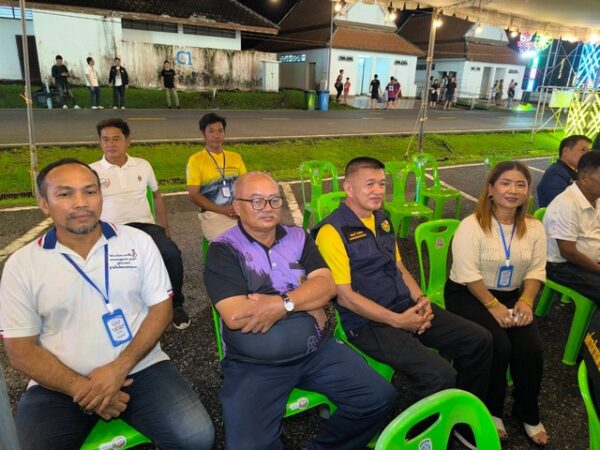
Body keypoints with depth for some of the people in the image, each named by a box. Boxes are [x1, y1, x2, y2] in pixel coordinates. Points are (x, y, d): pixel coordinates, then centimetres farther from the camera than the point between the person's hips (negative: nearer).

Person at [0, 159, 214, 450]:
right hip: (60, 385, 1)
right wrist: (82, 388, -13)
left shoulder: (138, 242, -1)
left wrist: (119, 367, -14)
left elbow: (160, 308, -1)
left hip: (140, 368, 0)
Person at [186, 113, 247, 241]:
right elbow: (194, 195, -3)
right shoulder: (196, 160, 3)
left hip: (239, 212, 4)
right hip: (212, 214, -4)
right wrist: (223, 210, -14)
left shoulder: (235, 157, 17)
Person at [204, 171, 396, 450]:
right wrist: (306, 303, -12)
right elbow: (234, 316, -19)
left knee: (380, 398, -4)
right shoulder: (222, 250, -7)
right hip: (253, 365, -3)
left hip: (316, 351, 4)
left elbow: (326, 285, -5)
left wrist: (281, 304, -23)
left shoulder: (298, 238, 7)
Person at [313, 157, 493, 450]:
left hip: (406, 308, 8)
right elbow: (345, 296, -17)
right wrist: (398, 320, -16)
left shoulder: (382, 220, 12)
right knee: (440, 375, -24)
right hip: (368, 322, -8)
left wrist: (421, 298, 2)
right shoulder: (332, 231, -15)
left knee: (479, 340, 2)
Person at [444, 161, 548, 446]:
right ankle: (491, 411, 4)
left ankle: (527, 413, 9)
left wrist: (526, 301, -13)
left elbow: (536, 270, 3)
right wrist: (493, 305, -21)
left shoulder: (534, 228, 2)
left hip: (511, 296, 5)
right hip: (468, 295, -5)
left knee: (532, 346, -16)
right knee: (499, 345, -23)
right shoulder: (471, 225, -17)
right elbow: (468, 275, -20)